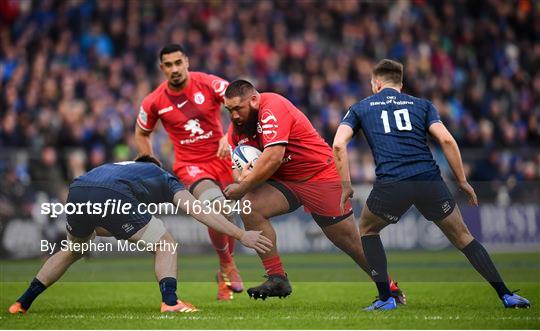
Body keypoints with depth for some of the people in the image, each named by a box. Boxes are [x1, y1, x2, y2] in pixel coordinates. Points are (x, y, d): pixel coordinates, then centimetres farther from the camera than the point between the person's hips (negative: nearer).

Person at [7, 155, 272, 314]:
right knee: (165, 245, 12)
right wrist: (241, 235, 16)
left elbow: (95, 227, 41)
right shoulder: (165, 179, 31)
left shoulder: (116, 167, 44)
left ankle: (22, 303, 35)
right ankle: (170, 301, -9)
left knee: (72, 251, 33)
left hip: (77, 192, 5)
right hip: (112, 196, -5)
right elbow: (201, 212, 17)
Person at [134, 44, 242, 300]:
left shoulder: (208, 83, -8)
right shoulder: (154, 102, -3)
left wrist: (229, 136, -25)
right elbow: (141, 134, 13)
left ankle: (225, 275, 33)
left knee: (227, 219, 6)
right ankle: (227, 265, -3)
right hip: (190, 166, -2)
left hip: (220, 158, 2)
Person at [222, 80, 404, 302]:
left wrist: (242, 187, -25)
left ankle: (392, 290, 20)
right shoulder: (238, 124, 2)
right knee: (250, 207, -19)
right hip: (285, 181, 7)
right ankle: (277, 279, -13)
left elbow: (273, 157, -33)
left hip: (321, 176, -7)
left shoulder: (273, 108, -24)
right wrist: (243, 174, -18)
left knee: (351, 243, -1)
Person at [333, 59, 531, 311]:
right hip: (430, 181, 1)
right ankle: (506, 295, 10)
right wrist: (462, 181, 11)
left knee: (367, 230, 26)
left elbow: (338, 144, 4)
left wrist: (346, 185, 9)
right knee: (462, 237, 16)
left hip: (390, 183, -1)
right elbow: (446, 140, 5)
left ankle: (385, 297, 15)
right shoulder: (421, 105, 21)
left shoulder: (360, 108, 20)